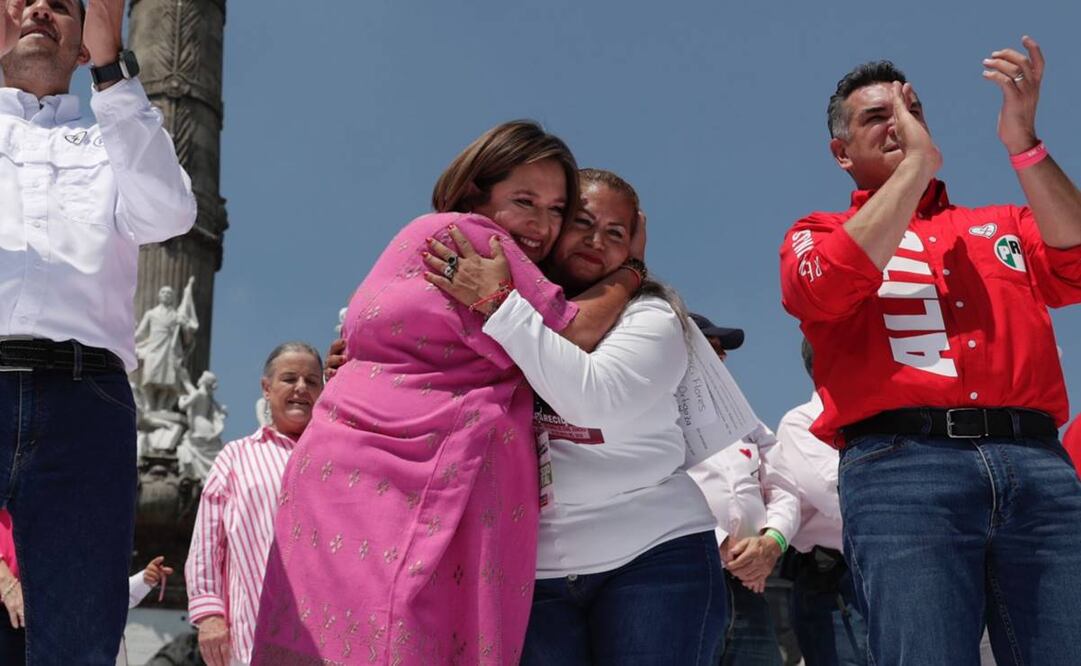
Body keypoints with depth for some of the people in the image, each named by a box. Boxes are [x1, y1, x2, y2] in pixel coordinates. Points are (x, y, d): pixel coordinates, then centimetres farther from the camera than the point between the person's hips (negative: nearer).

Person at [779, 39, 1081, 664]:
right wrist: (918, 161, 2)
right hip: (901, 466, -3)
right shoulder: (820, 235, 19)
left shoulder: (1004, 225, 27)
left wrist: (1024, 143, -2)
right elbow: (829, 286, -6)